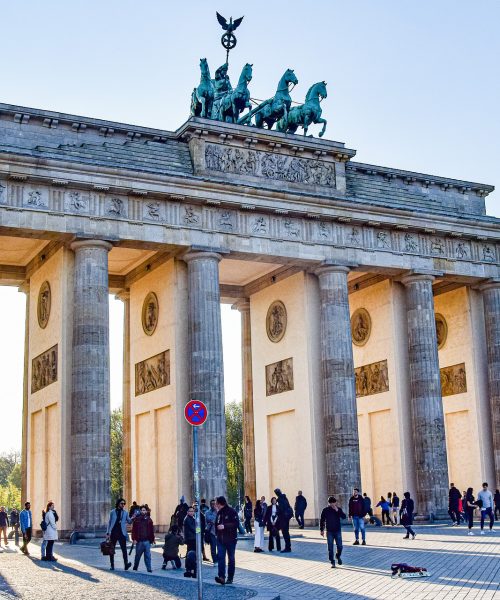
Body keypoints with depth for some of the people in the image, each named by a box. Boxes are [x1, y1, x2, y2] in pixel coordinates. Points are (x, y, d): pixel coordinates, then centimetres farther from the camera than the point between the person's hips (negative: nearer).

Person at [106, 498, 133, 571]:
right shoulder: (113, 512, 6)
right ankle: (112, 565, 14)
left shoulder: (125, 513, 8)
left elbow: (129, 521, 7)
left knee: (124, 549, -13)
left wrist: (133, 518, -14)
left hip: (122, 533, -1)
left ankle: (126, 564, -21)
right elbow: (109, 523, 9)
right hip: (113, 533, 1)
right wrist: (108, 533, 4)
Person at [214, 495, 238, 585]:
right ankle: (221, 577, -18)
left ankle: (230, 578, 14)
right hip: (220, 539, 5)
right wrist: (217, 527, 5)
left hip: (230, 539, -5)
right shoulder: (219, 512, 11)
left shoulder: (232, 511, -9)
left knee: (231, 558, 6)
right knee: (220, 556, -10)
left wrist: (224, 526, -23)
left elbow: (236, 524, -17)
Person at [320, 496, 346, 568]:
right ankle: (332, 562, 8)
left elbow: (344, 516, -14)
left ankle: (338, 556, 30)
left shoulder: (338, 509, 0)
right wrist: (322, 530, 0)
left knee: (339, 546, 0)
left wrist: (337, 510, -24)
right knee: (330, 548, -1)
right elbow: (322, 520, 3)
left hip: (338, 531, 1)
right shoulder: (325, 510, -2)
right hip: (329, 532, -1)